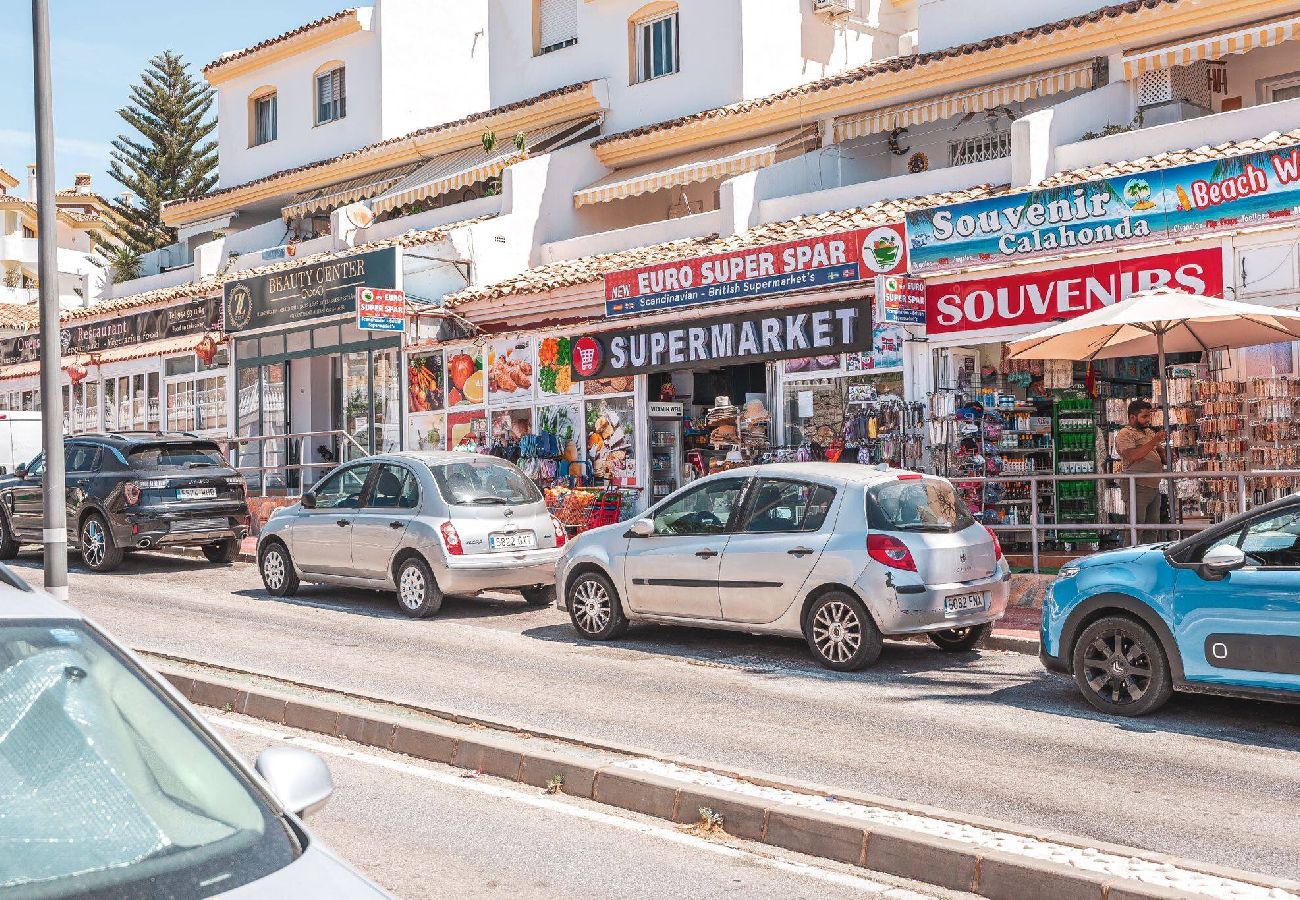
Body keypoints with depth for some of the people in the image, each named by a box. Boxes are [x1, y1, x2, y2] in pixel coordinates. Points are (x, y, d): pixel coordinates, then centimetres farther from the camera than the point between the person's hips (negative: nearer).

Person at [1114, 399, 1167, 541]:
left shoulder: (1150, 432, 21)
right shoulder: (1125, 434, -5)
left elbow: (1162, 456, 27)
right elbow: (1132, 456, -21)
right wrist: (1154, 442, -20)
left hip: (1154, 486, 8)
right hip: (1138, 488, -8)